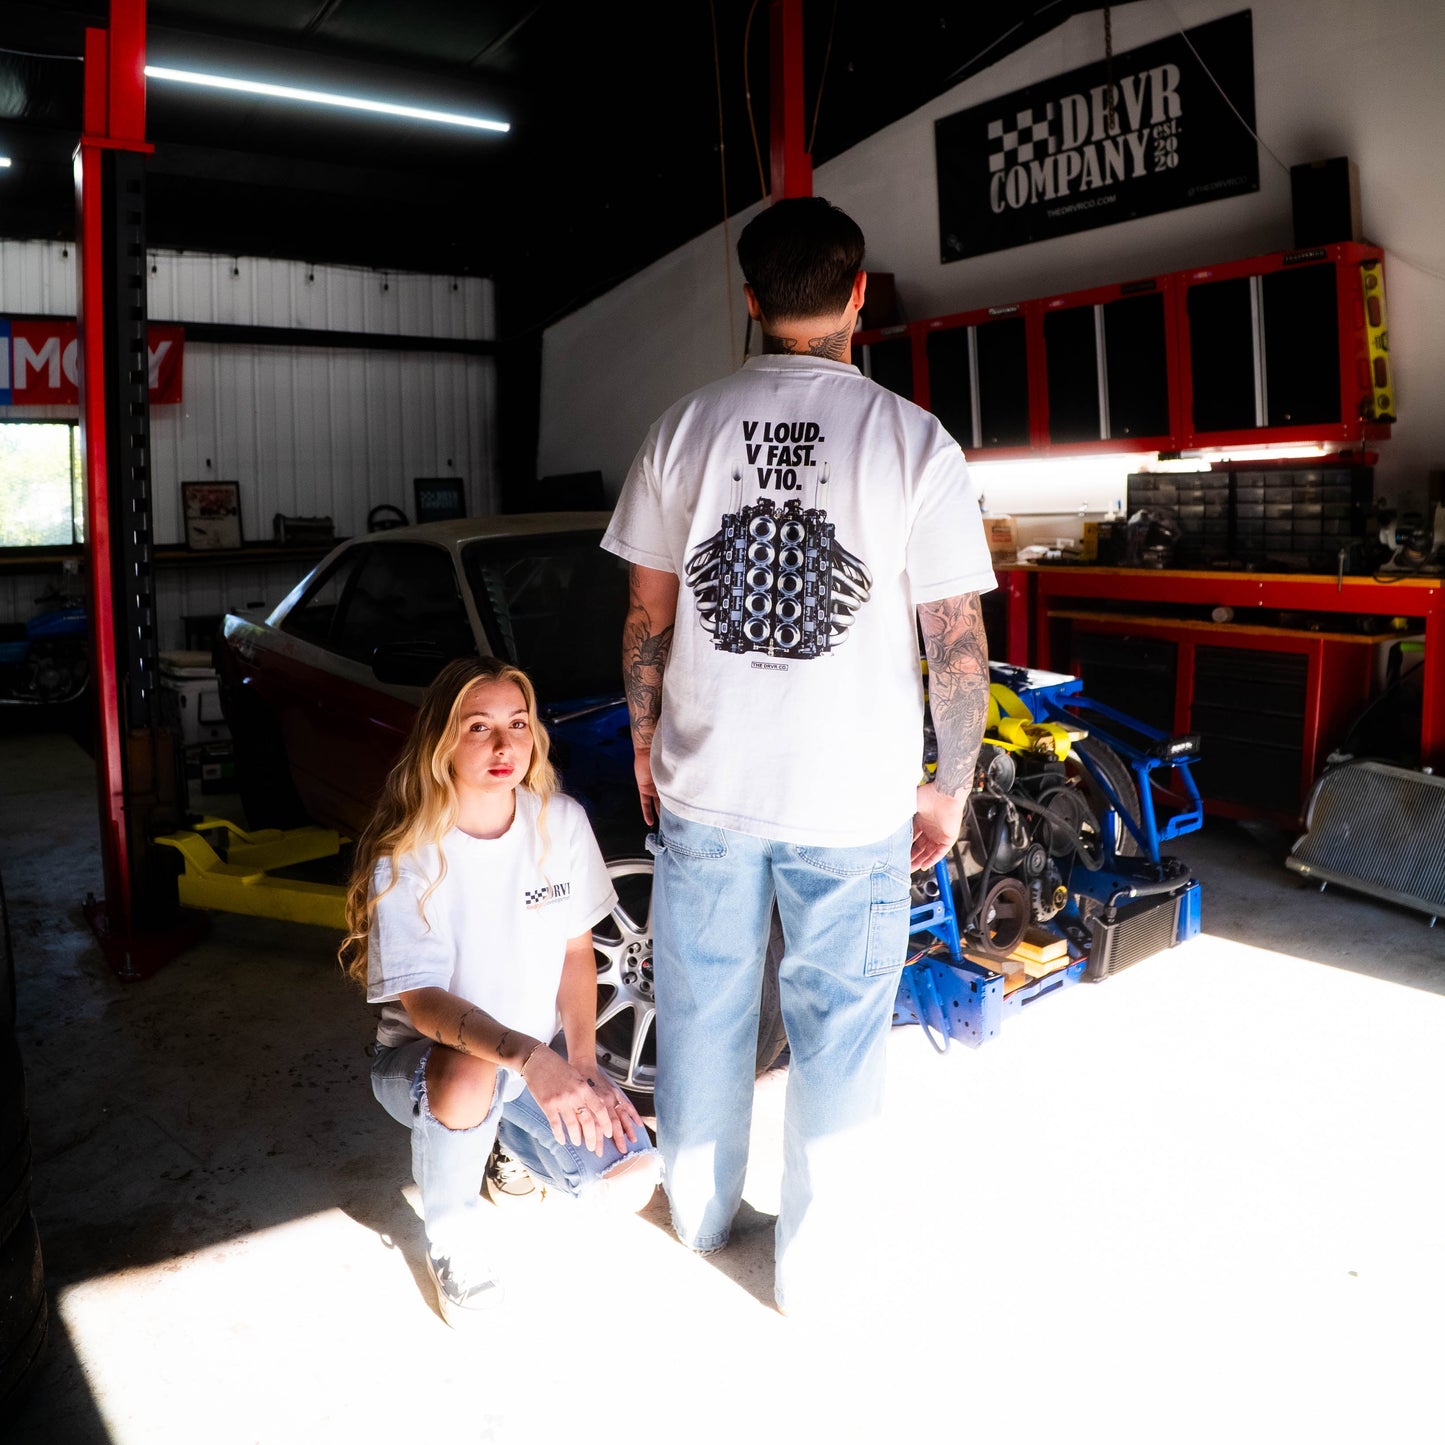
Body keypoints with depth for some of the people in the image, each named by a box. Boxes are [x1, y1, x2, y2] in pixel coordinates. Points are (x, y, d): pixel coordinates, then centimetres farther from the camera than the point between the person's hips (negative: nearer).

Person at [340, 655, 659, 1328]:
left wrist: (581, 1064, -10)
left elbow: (576, 948, 1)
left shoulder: (562, 821, -9)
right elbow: (421, 999, -27)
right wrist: (528, 1056, -43)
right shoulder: (407, 855, -20)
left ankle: (509, 1136, 17)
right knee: (468, 1075, -40)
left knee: (631, 1181, -16)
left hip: (541, 1061, 4)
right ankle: (451, 1236, -7)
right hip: (424, 1057, -3)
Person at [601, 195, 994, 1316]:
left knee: (704, 1014, 20)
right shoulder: (915, 442, -9)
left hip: (705, 788, 3)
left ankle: (700, 1214, 42)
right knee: (838, 1037, 13)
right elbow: (959, 643, -7)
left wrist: (647, 746, 16)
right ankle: (813, 1269, 29)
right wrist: (952, 785, 5)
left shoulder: (686, 428, -1)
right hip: (855, 803, -2)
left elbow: (648, 617, 3)